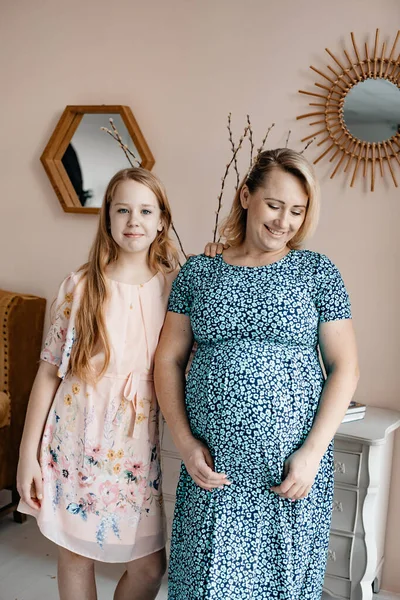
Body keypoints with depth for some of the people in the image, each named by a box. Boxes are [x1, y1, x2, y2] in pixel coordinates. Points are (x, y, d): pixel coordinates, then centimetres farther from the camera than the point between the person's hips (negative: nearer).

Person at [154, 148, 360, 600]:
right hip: (212, 467, 1)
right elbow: (168, 360, 6)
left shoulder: (318, 272, 1)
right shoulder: (198, 273, 4)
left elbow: (344, 368, 0)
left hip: (292, 467, -1)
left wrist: (313, 451, -9)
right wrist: (185, 442, -4)